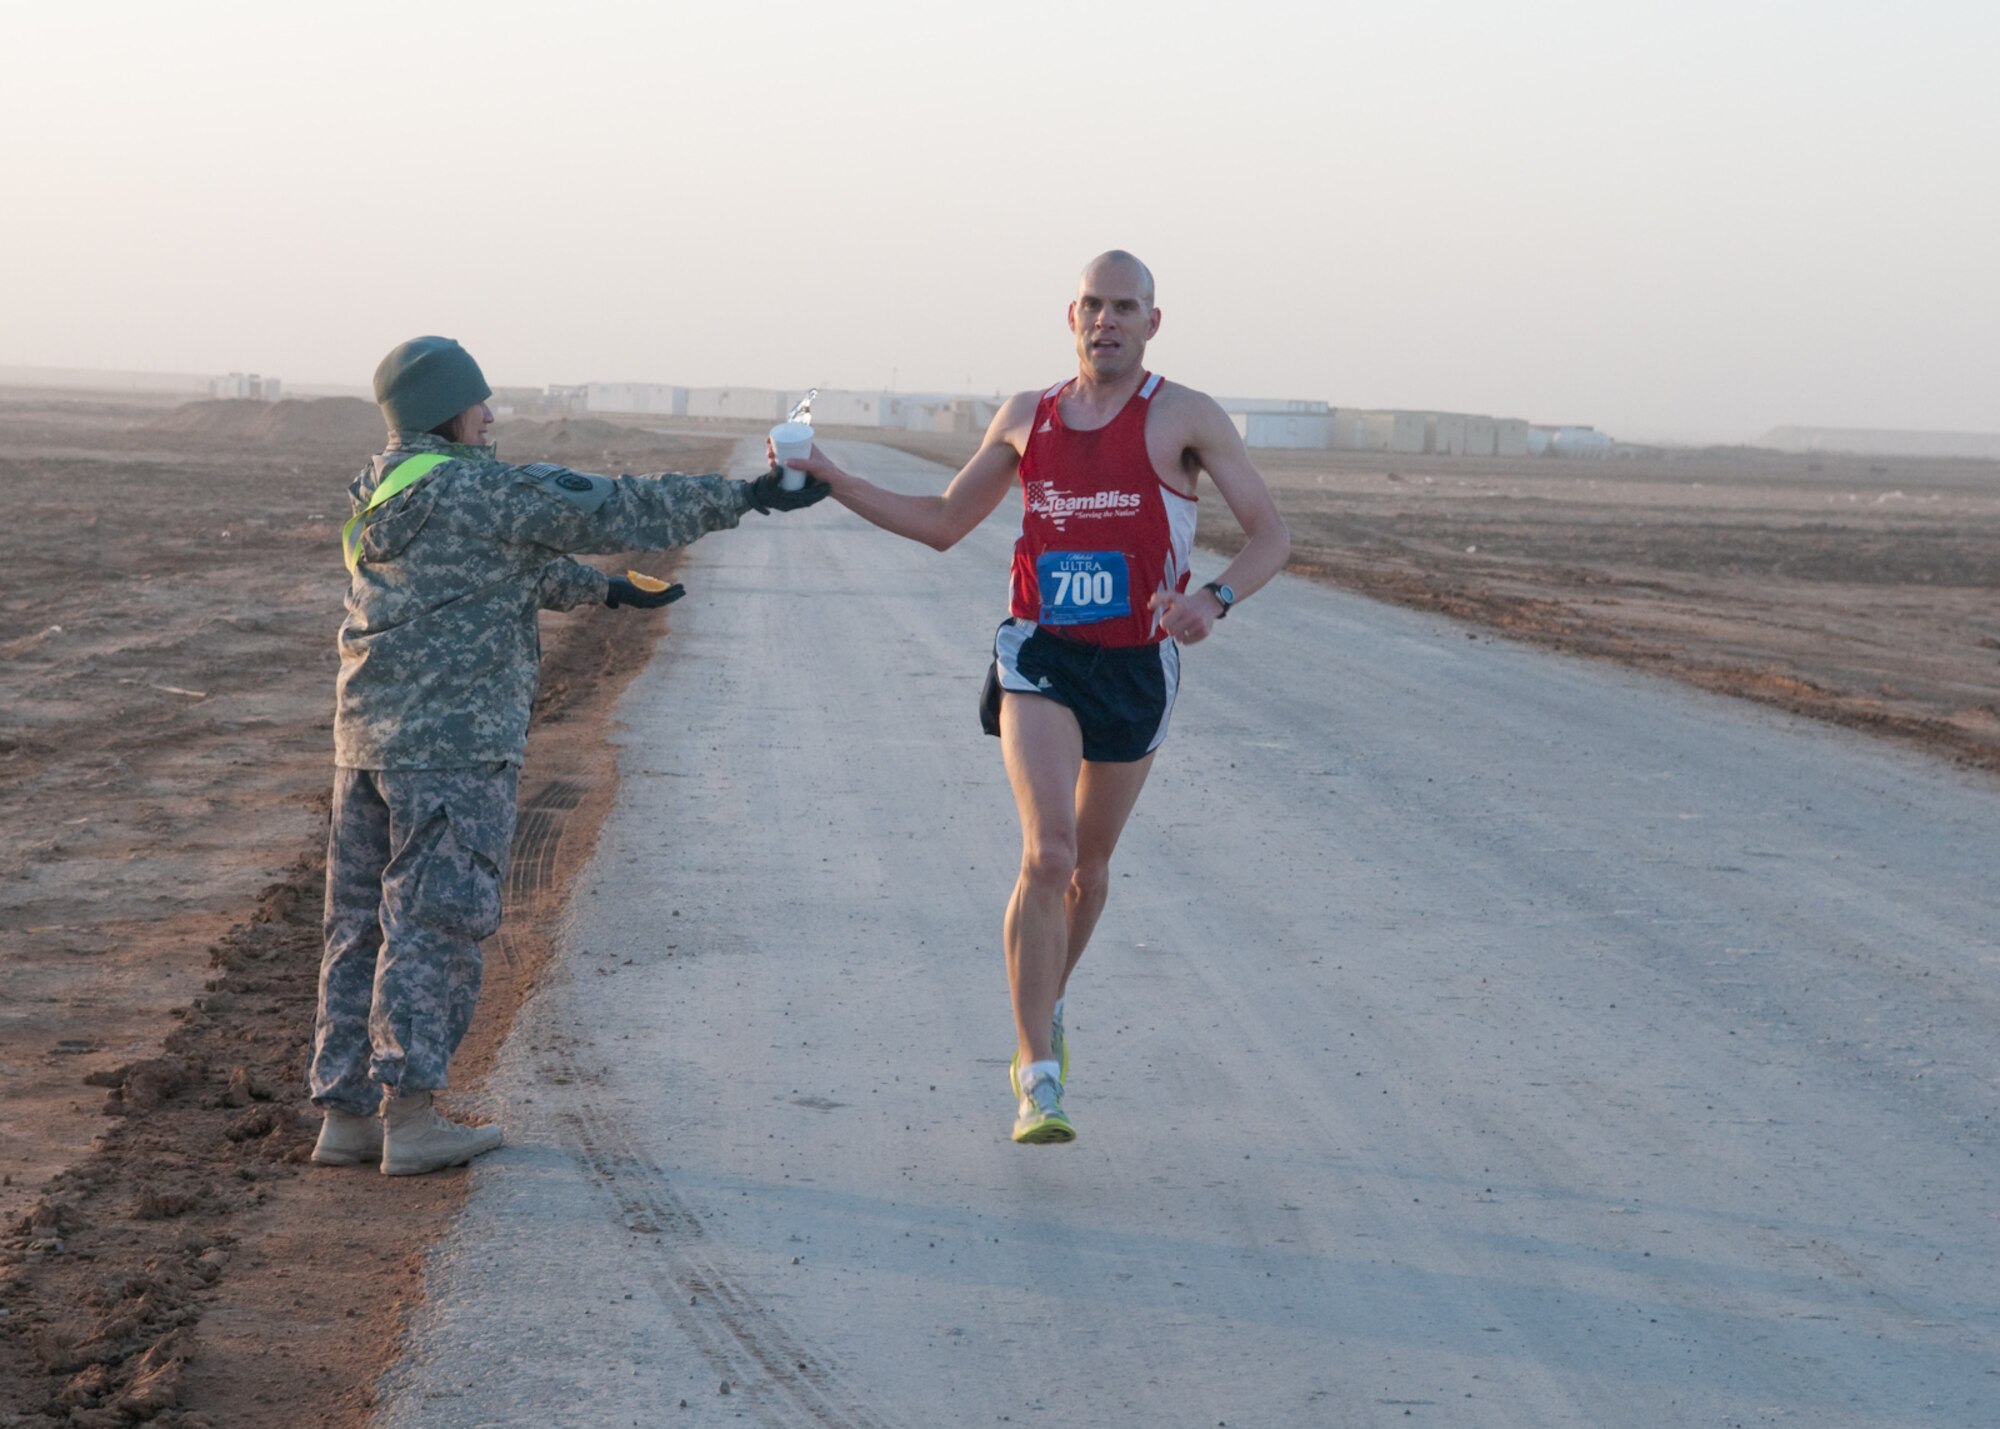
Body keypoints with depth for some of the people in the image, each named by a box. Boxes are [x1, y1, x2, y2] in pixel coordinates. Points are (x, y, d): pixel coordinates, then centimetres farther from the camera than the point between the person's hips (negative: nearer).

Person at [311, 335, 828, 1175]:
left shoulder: (382, 496, 16)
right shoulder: (475, 490, -12)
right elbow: (611, 514, -10)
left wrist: (605, 591, 31)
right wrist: (744, 499, -4)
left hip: (368, 738, 9)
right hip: (453, 742, -9)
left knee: (363, 924, 10)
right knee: (434, 924, -5)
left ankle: (344, 1113, 13)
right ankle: (410, 1118, -5)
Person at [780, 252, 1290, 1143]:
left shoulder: (1185, 417, -5)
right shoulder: (1026, 418, 6)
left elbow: (1271, 536, -7)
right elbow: (942, 523, 17)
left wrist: (1215, 598, -27)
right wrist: (828, 478, 9)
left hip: (1136, 665, 0)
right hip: (1040, 657, 0)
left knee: (1089, 864, 16)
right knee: (1046, 856, -18)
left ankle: (1046, 1009, 46)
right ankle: (1037, 1082, -18)